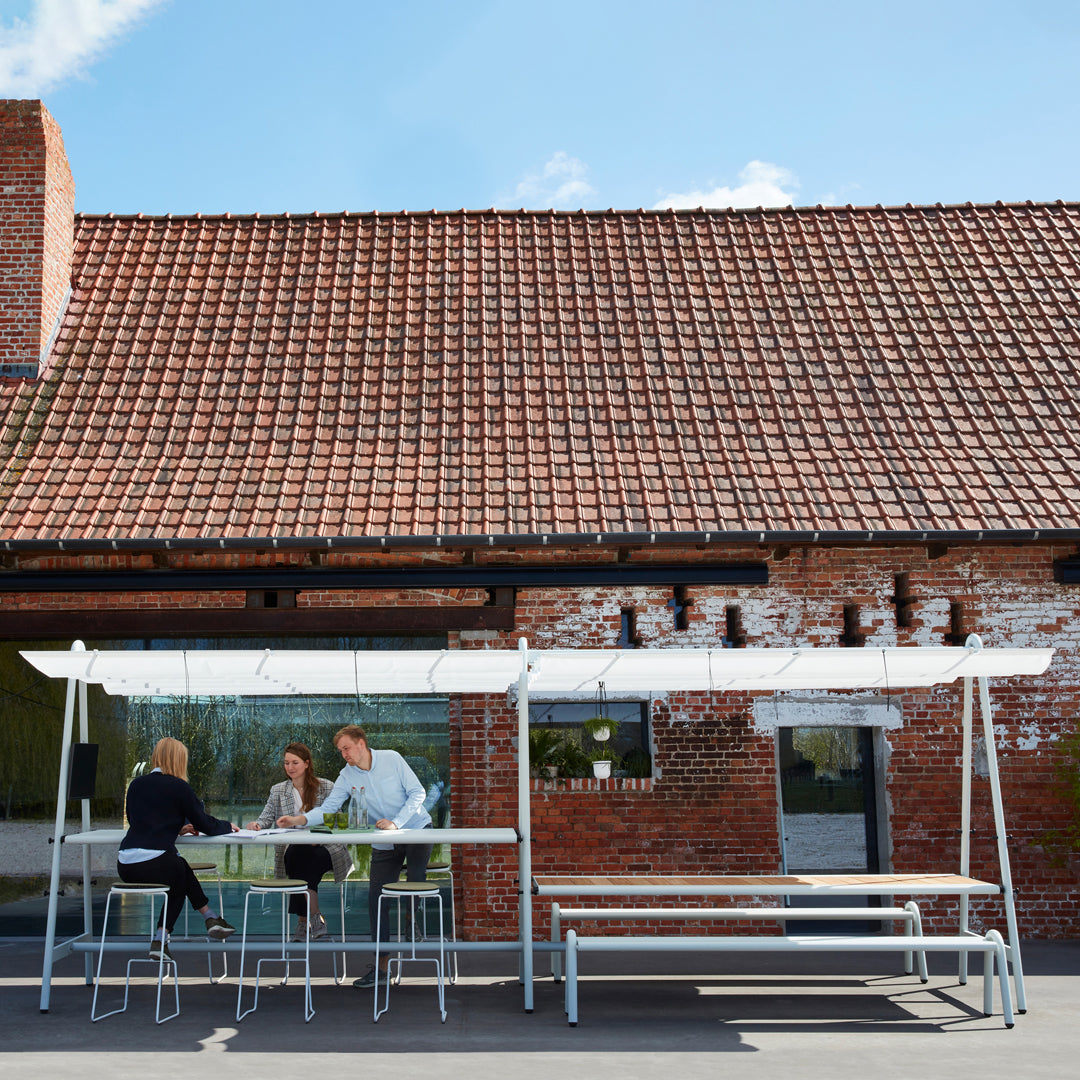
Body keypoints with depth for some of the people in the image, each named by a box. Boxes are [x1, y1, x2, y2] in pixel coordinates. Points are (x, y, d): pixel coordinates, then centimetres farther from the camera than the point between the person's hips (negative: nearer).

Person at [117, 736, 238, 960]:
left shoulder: (136, 785, 16)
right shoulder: (178, 787, -1)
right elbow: (205, 825, 5)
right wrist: (228, 826, 25)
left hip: (125, 867, 5)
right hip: (155, 864, -5)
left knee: (180, 869, 30)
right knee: (180, 876, 29)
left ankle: (210, 918, 28)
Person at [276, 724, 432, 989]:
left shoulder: (392, 759, -9)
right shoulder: (347, 776, -1)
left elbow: (417, 792, -10)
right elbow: (328, 808, -8)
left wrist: (396, 822, -21)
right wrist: (300, 819, -26)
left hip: (416, 828, -3)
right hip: (384, 843, 3)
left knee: (416, 877, -24)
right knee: (375, 895, -4)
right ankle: (381, 962, 5)